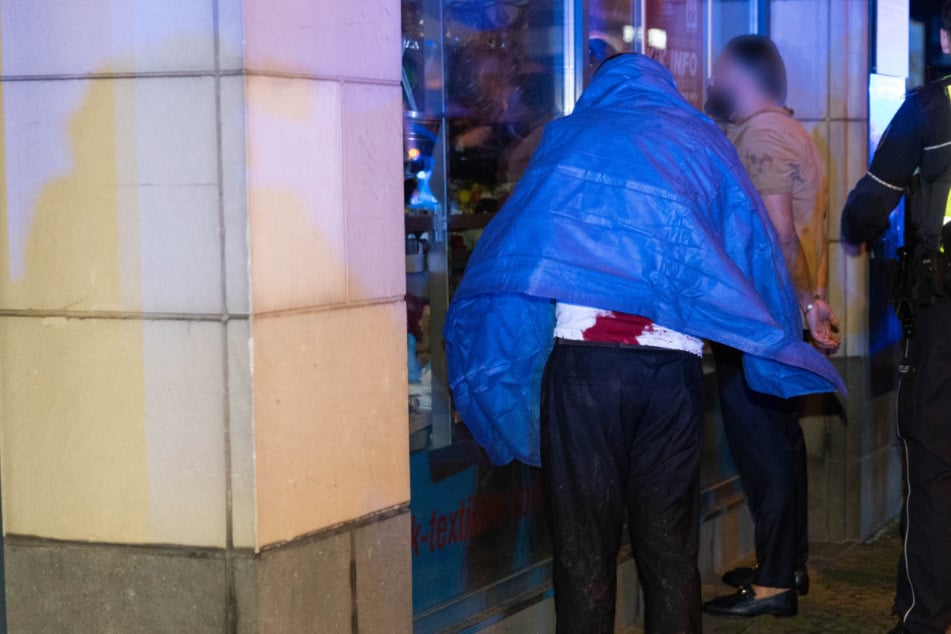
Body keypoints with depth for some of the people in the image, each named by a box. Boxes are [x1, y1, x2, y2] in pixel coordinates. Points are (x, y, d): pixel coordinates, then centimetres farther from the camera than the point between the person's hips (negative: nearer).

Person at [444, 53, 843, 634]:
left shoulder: (572, 137, 12)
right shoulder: (706, 143, 17)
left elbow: (517, 252, 5)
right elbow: (756, 258, 16)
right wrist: (785, 345, 28)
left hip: (582, 358, -2)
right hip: (674, 363, 2)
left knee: (584, 544, 3)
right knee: (669, 547, 8)